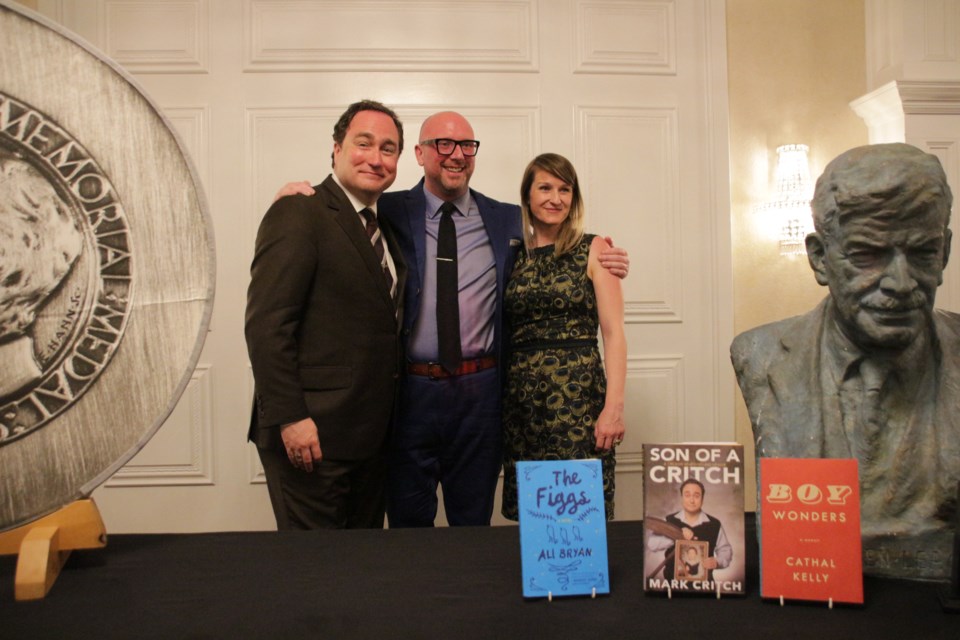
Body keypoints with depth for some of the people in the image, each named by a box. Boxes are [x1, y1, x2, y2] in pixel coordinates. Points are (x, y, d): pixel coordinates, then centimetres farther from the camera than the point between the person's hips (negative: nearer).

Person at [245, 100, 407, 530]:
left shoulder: (383, 228, 16)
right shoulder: (299, 213, -9)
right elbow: (265, 324, -16)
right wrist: (289, 418, -20)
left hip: (371, 434, 8)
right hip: (312, 432, -8)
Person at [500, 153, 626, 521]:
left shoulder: (593, 250, 2)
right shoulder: (514, 255, 11)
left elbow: (613, 332, -4)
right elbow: (505, 332, 13)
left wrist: (614, 406, -13)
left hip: (578, 394, -3)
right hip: (520, 398, 3)